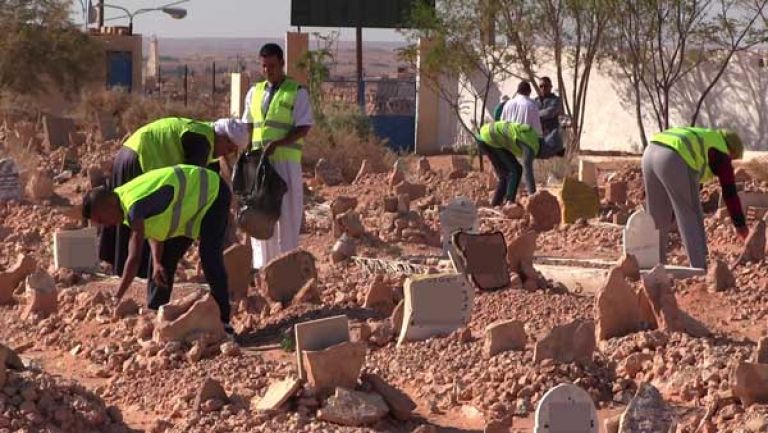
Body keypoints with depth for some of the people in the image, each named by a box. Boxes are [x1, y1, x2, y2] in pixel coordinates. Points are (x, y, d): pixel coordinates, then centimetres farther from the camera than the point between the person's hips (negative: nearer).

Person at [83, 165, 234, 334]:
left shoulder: (135, 205, -35)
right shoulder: (124, 201, -6)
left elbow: (134, 258, -37)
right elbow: (155, 233, -3)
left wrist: (116, 298, -36)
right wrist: (157, 263, -20)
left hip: (213, 193, -10)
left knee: (210, 258, -22)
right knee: (166, 259, 8)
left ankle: (223, 322, -16)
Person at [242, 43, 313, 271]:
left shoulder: (297, 92, -1)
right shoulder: (254, 92, 15)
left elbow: (304, 128, -8)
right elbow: (247, 126, 19)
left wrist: (277, 144, -20)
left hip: (285, 161, -5)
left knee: (286, 214, -3)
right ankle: (262, 263, 14)